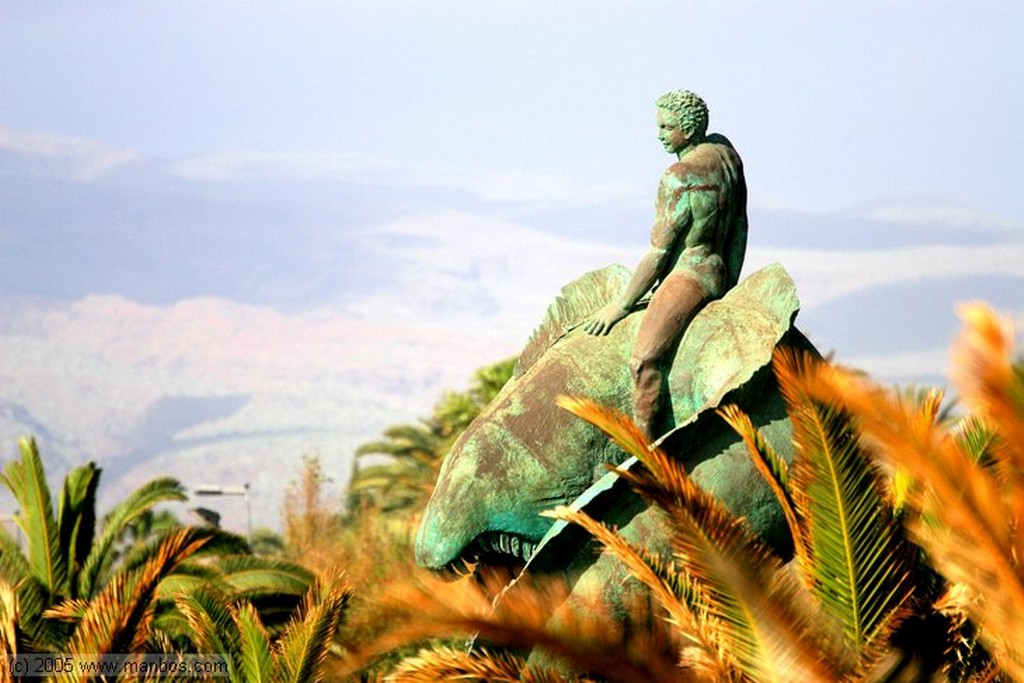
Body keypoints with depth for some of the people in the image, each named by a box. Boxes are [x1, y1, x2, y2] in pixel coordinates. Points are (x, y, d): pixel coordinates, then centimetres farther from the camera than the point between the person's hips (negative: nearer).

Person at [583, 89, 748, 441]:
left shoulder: (678, 179, -21)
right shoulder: (723, 150, 5)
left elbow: (658, 254, -16)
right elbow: (739, 226, 13)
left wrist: (621, 305, -6)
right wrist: (728, 287, 19)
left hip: (687, 280, -11)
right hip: (717, 274, 11)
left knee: (645, 360, -27)